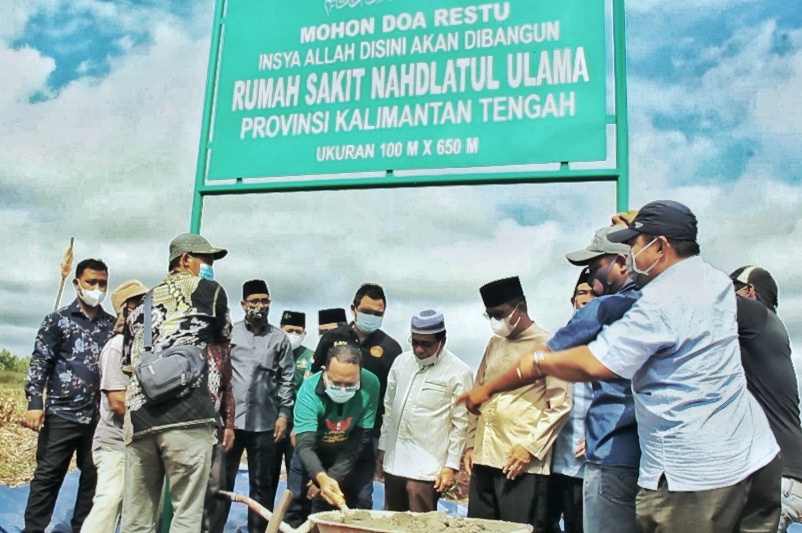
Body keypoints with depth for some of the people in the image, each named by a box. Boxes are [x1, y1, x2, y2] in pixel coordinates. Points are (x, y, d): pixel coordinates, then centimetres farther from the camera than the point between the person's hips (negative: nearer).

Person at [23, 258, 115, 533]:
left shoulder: (112, 324, 9)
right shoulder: (58, 320, 2)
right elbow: (39, 362, -1)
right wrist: (35, 402, -11)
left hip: (99, 415, 3)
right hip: (62, 413, -3)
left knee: (93, 477, 9)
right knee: (47, 476, 3)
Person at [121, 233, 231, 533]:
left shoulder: (141, 305, 24)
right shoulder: (209, 290, 9)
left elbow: (128, 366, 24)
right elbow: (224, 339, 23)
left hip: (138, 420, 6)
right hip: (187, 416, -5)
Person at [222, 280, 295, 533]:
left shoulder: (279, 338, 7)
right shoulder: (229, 333, 6)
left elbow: (286, 380, 6)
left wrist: (283, 414, -1)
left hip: (264, 422, 1)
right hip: (229, 419, 0)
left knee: (262, 484, 8)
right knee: (222, 479, 5)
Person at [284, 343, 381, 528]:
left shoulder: (370, 385, -28)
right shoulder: (309, 390, -31)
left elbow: (360, 439, -21)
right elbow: (305, 445, -39)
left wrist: (332, 477, -24)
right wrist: (322, 478, -57)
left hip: (348, 457, 1)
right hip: (312, 456, -1)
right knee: (296, 512, 6)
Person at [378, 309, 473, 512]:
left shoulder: (458, 372, -8)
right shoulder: (401, 361, 8)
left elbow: (460, 424, -7)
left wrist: (451, 466, -7)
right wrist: (383, 446, 15)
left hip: (426, 469, -5)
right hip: (394, 462, 5)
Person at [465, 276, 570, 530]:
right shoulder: (494, 343, 16)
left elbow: (560, 405, -8)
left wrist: (531, 447, -13)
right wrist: (471, 444, 14)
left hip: (522, 462, -6)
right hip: (484, 458, 6)